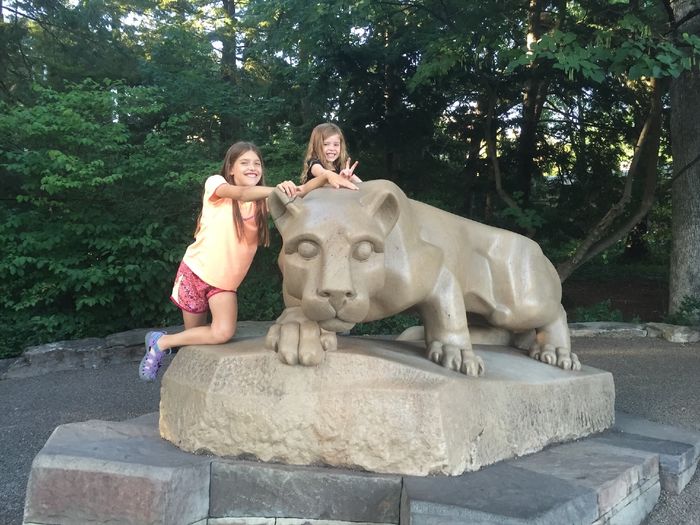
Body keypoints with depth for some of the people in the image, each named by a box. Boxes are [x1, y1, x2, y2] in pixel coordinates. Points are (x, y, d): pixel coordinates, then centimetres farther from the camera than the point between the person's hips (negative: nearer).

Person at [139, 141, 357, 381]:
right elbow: (242, 193, -31)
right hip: (196, 271, -3)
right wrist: (277, 189, -48)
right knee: (195, 334, 1)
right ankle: (160, 342, 30)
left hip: (226, 281, 3)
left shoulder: (261, 200, 1)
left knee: (223, 333, -16)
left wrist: (326, 176, -32)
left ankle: (163, 342, 7)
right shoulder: (215, 183, -9)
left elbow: (300, 192, -13)